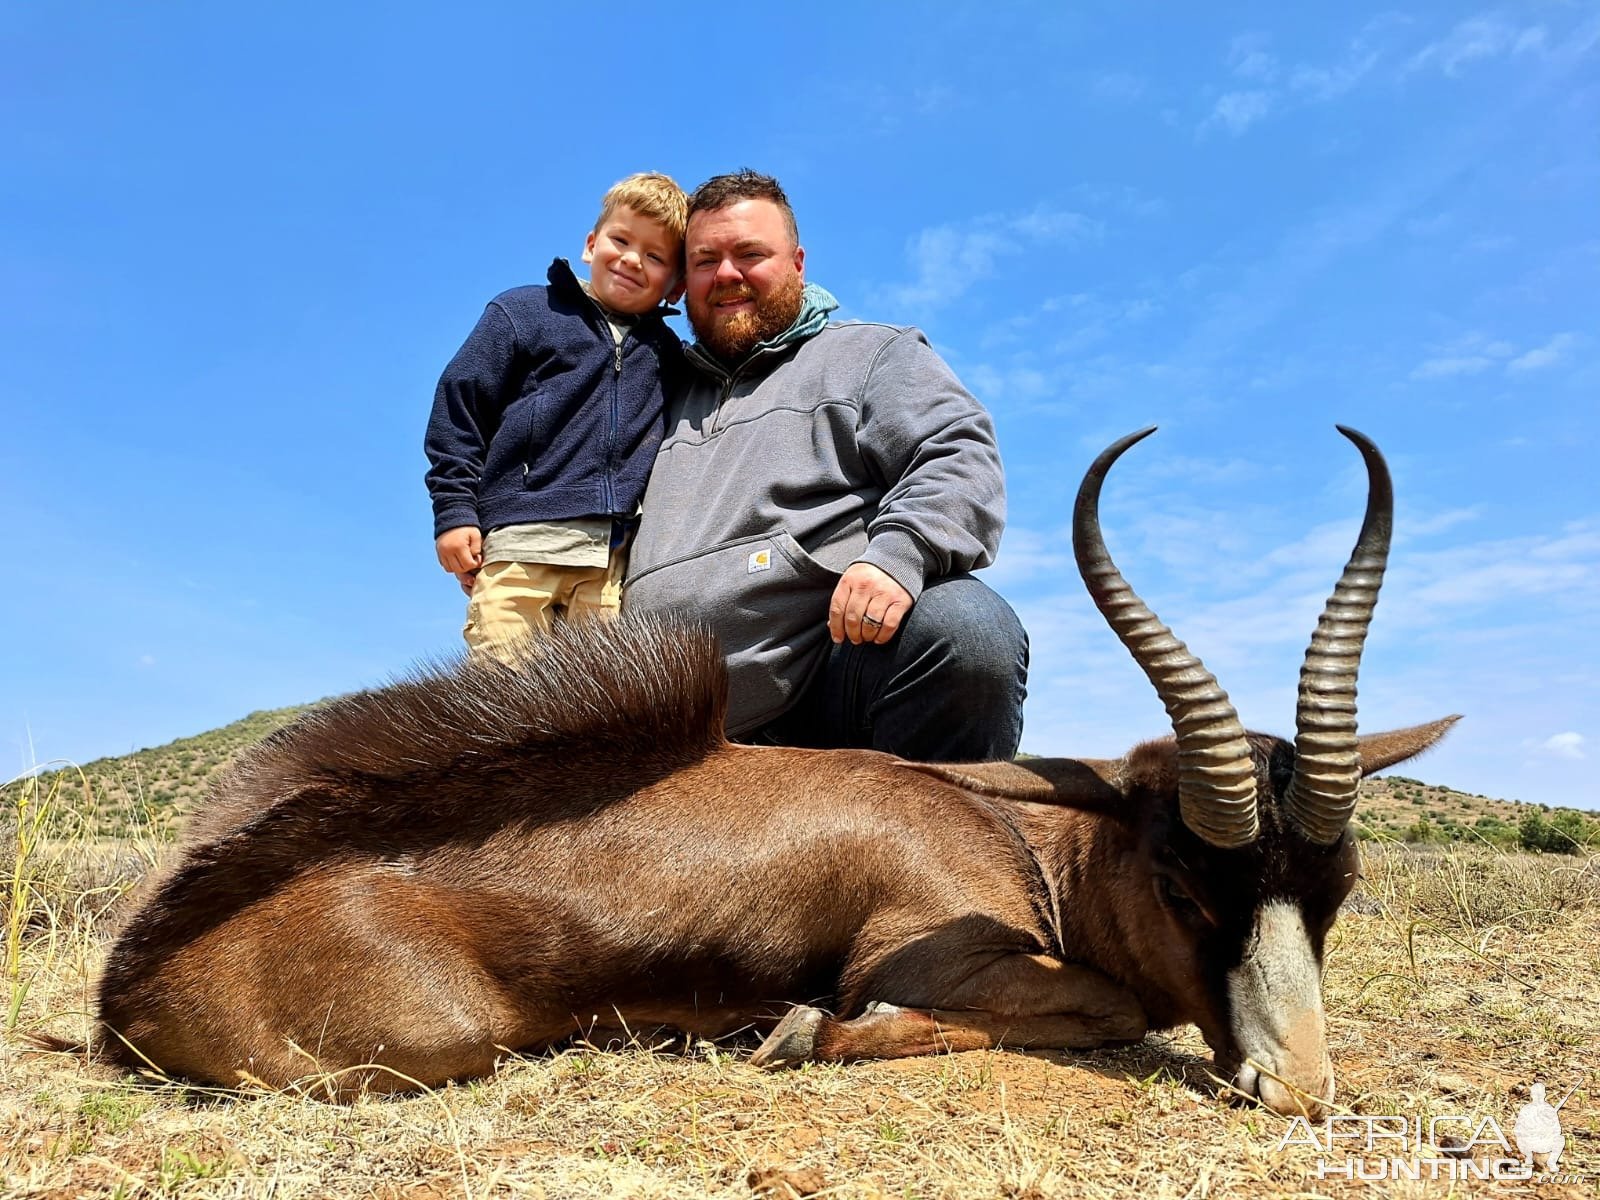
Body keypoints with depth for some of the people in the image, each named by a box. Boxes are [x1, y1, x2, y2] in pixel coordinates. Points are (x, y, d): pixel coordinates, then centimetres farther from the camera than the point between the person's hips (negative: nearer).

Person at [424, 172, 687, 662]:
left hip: (614, 555, 3)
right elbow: (460, 403, 5)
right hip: (519, 537, -3)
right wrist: (454, 511, -1)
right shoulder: (523, 312, 9)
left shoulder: (667, 353, 21)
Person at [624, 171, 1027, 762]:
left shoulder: (873, 354, 17)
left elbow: (960, 459, 0)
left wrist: (899, 552, -20)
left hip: (837, 656, -3)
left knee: (967, 629, -32)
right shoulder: (668, 390, 29)